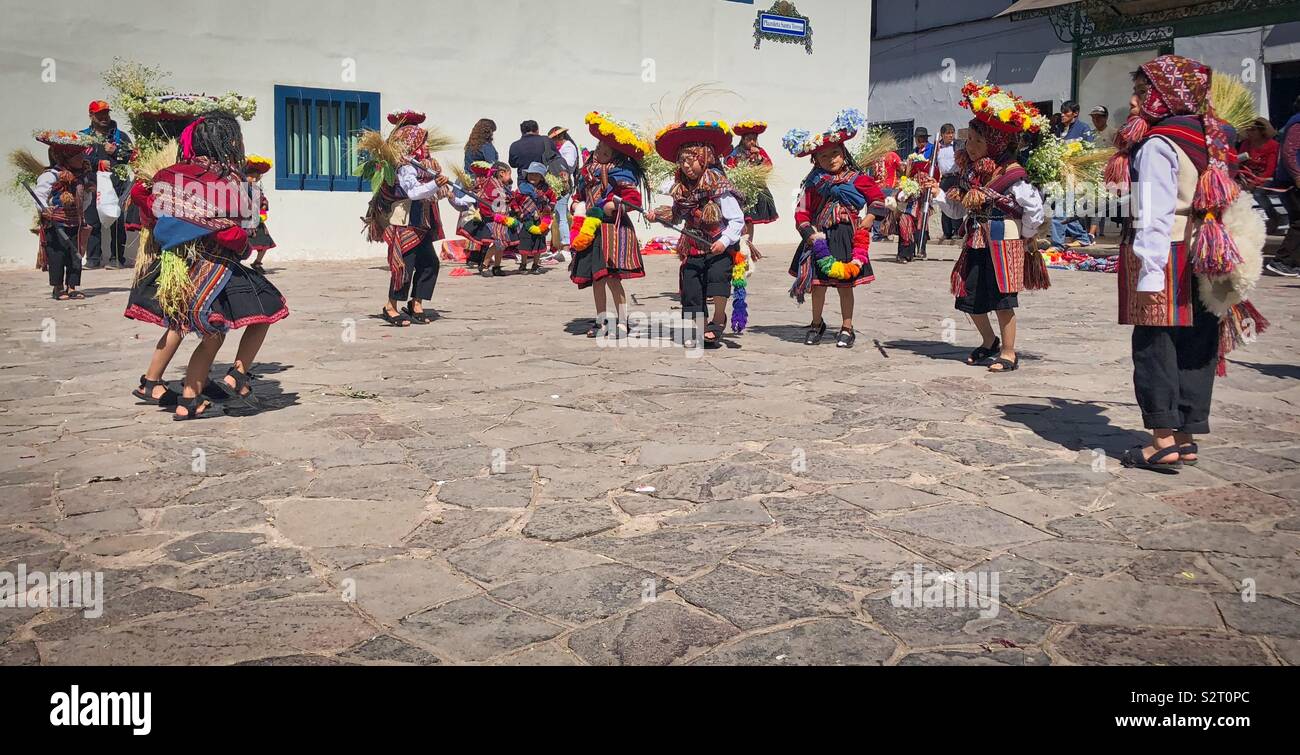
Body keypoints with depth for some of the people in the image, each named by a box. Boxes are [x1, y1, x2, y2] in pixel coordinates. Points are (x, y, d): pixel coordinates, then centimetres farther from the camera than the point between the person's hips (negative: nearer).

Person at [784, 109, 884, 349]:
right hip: (820, 237, 2)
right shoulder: (813, 182, 3)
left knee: (844, 283, 3)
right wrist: (811, 234, -10)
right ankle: (816, 324, 26)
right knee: (818, 281, 7)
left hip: (846, 236, -2)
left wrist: (866, 223, -5)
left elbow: (877, 199, 5)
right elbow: (802, 212, 1)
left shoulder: (856, 179, 0)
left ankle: (847, 329, 14)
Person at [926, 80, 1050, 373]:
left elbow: (1035, 208, -15)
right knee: (970, 298, 11)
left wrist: (1025, 236, -6)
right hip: (976, 244, 7)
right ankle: (989, 342, 35)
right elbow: (957, 209, 14)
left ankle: (1008, 353, 9)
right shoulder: (970, 172, 9)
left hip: (1004, 243, -7)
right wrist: (937, 194, 2)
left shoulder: (1011, 174, -14)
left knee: (1001, 300, -4)